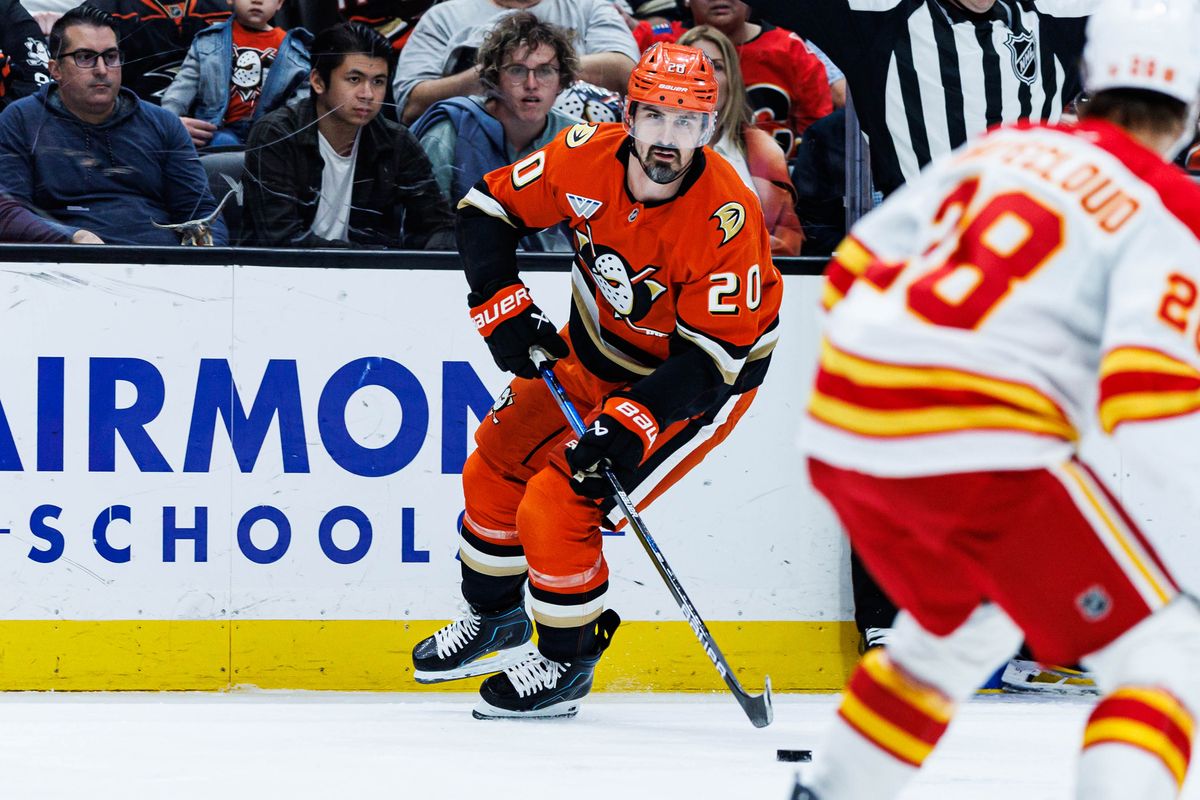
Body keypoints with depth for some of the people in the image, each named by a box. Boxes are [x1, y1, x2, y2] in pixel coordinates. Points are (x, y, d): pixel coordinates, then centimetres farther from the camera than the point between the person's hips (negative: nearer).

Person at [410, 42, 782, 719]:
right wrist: (503, 308, -17)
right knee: (496, 467, 11)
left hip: (695, 383, -6)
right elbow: (489, 209, -6)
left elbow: (713, 353, -30)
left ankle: (568, 662, 5)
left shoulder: (726, 219, -33)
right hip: (595, 349, 6)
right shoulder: (587, 158, -20)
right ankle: (495, 619, 36)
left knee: (559, 506, -16)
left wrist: (628, 427, -37)